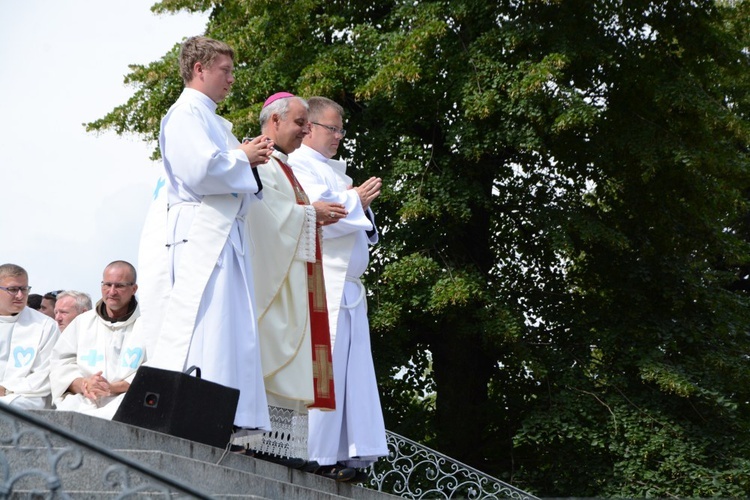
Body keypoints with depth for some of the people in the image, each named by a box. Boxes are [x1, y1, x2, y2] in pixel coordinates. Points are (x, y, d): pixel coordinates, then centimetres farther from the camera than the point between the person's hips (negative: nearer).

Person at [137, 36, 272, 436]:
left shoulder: (210, 119, 24)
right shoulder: (186, 114, -6)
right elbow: (200, 169, -21)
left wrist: (248, 158, 9)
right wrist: (242, 158, -6)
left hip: (221, 238, 10)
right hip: (197, 237, -10)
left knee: (230, 330, 5)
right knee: (198, 332, -13)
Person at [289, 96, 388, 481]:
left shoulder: (332, 171, 25)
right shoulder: (299, 165, -3)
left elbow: (360, 230, 27)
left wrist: (362, 205, 7)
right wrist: (355, 200, -5)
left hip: (346, 286, 9)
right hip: (323, 284, -9)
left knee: (353, 372, 5)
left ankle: (345, 454, 5)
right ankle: (316, 455, -10)